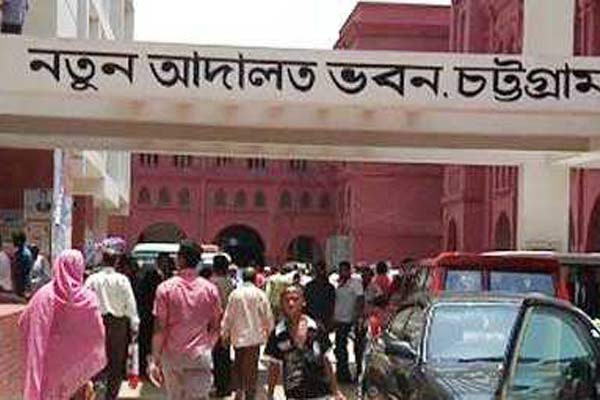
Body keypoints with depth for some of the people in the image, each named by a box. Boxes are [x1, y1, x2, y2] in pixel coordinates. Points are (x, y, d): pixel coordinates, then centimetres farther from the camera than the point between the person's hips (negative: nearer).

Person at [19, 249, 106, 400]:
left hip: (49, 363, 1)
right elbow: (97, 333, -11)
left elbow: (23, 323, 2)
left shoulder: (43, 295, -8)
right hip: (76, 363, -1)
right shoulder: (88, 298, -12)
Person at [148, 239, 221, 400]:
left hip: (172, 355, 0)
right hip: (200, 355, 0)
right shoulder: (210, 289, -1)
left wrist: (155, 359, -2)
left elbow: (159, 328, -7)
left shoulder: (166, 288, -6)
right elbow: (215, 328, 3)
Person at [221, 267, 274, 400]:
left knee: (238, 364, 17)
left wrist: (225, 334, 11)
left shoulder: (235, 294, -4)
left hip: (238, 335, 1)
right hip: (254, 335, -1)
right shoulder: (259, 294, -8)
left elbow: (228, 316, 0)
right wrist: (268, 330, 14)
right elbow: (268, 315, -3)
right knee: (251, 367, 5)